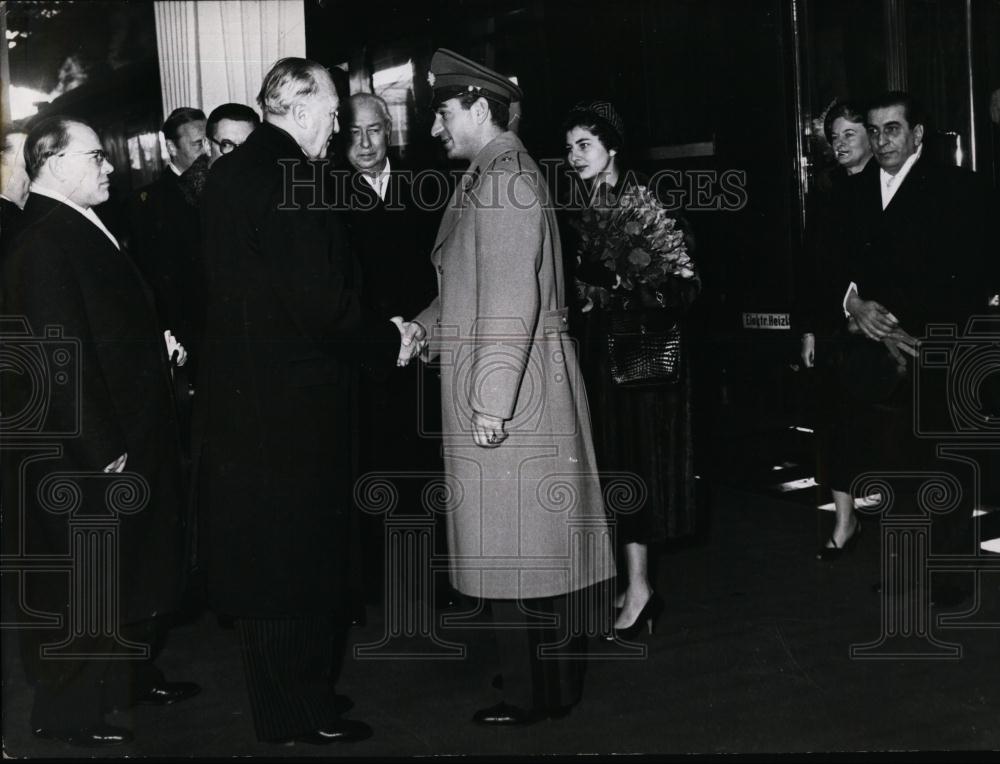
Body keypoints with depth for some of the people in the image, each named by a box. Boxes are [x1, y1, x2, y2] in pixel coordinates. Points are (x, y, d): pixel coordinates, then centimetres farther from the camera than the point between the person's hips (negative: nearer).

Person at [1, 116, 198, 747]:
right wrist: (100, 448, -24)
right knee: (82, 583, 4)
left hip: (130, 439, 10)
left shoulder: (84, 228, 9)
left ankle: (133, 676, 39)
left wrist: (158, 344, 6)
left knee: (137, 569, 22)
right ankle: (68, 712, 20)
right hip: (85, 456, -10)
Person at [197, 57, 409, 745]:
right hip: (292, 401, -9)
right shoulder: (290, 178, -19)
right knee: (296, 555, 3)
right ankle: (298, 715, 17)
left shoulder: (229, 173, 10)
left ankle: (288, 697, 32)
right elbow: (321, 302, -23)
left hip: (241, 396, 9)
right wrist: (389, 339, -7)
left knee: (263, 553, 17)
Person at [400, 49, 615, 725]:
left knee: (511, 541, -1)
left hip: (508, 386, -10)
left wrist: (491, 398, -24)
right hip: (522, 388, 10)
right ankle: (558, 679, 26)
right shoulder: (496, 174, 16)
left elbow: (511, 298, -22)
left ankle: (529, 694, 10)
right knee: (540, 535, 15)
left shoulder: (501, 180, -15)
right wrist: (425, 329, 8)